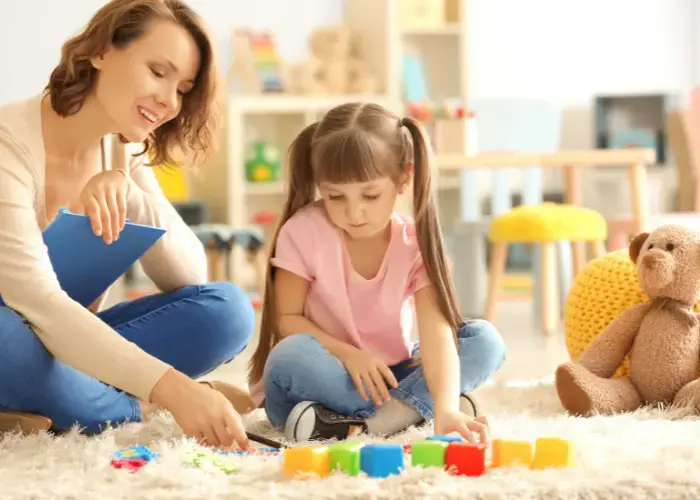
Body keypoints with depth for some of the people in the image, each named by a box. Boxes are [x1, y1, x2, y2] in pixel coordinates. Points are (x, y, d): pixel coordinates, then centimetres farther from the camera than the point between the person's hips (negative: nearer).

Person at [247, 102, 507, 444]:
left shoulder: (415, 242, -12)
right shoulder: (304, 232, -14)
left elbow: (436, 329, -24)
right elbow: (286, 319, -11)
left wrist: (445, 409, -42)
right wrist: (348, 354, -26)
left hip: (385, 378, 3)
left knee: (485, 340, -16)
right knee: (291, 358, -36)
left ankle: (367, 422, -29)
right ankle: (414, 406, -25)